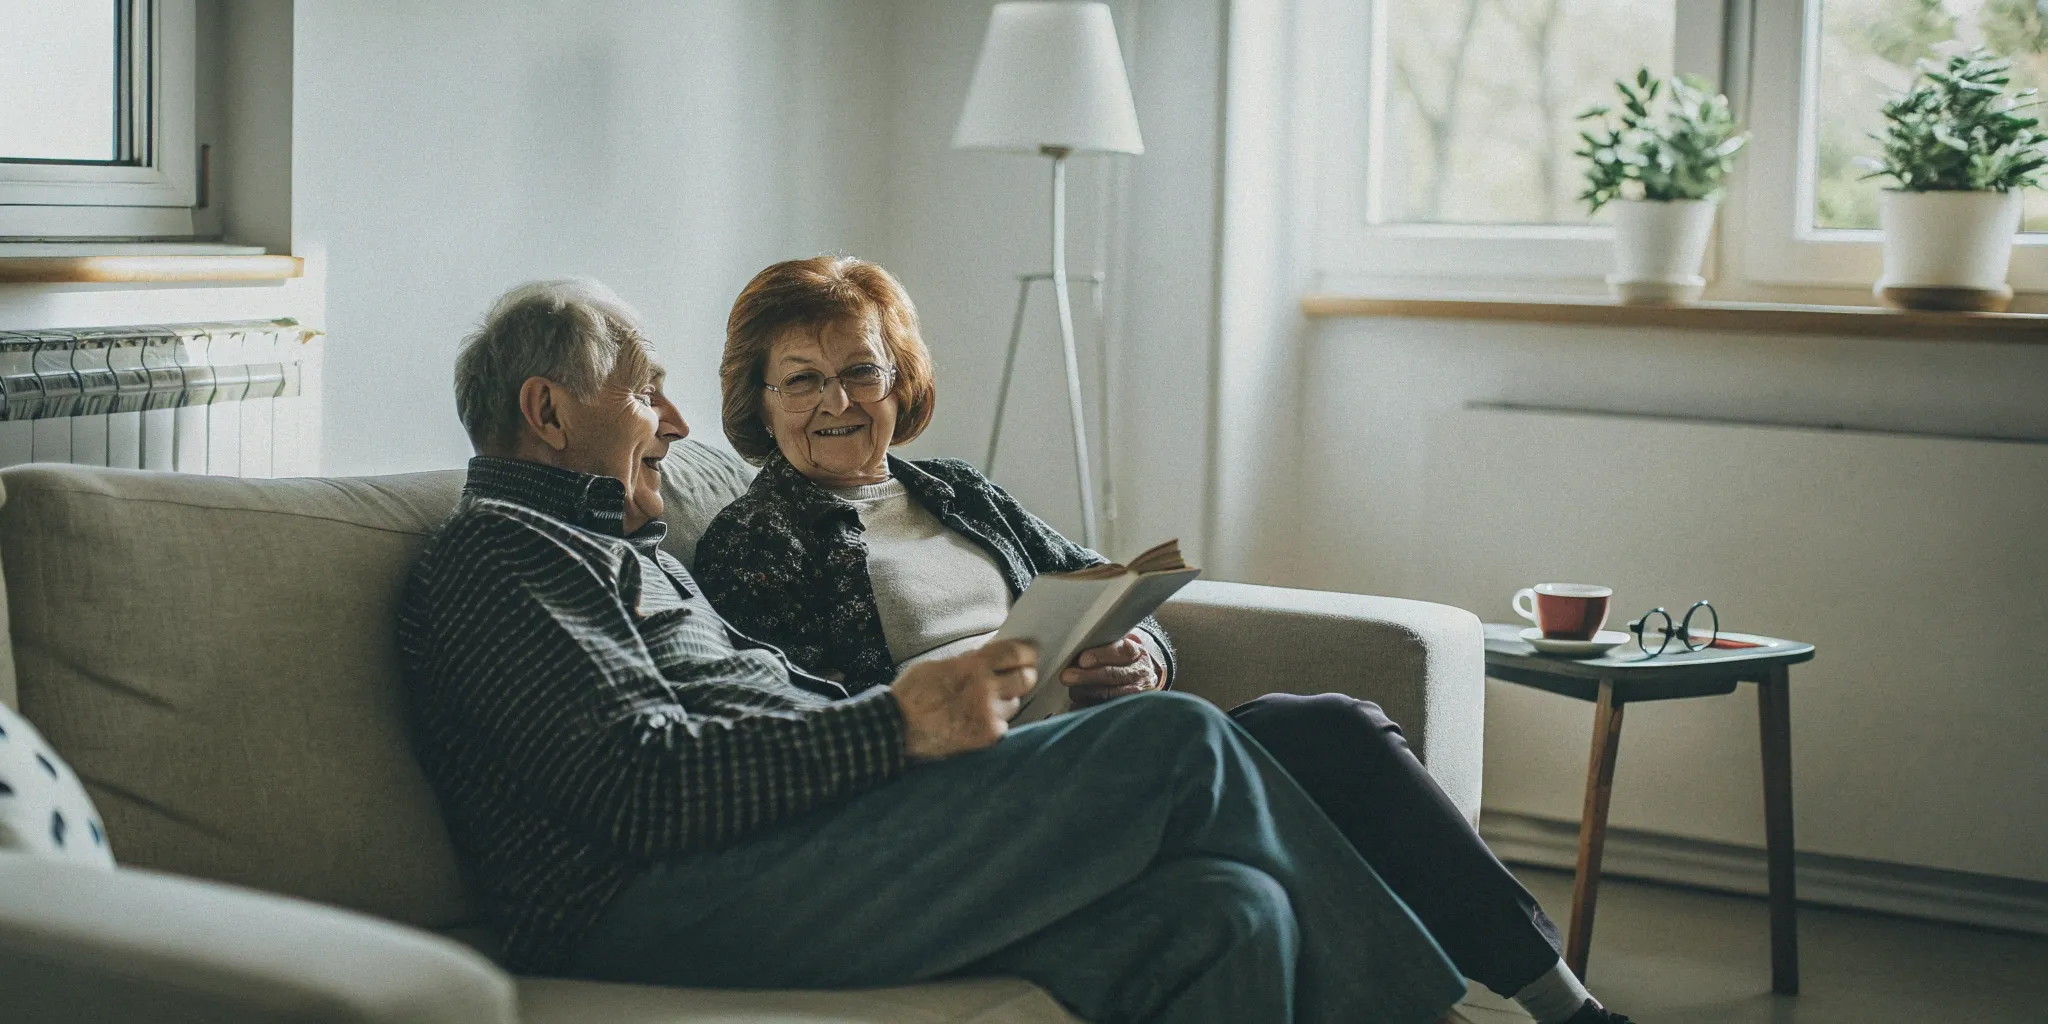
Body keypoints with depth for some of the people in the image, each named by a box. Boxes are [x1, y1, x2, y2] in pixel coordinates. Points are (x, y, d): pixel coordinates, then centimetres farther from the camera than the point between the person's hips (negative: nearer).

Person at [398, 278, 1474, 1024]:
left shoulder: (626, 553, 34)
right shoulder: (493, 552, 2)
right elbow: (642, 787, -14)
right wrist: (897, 727, -17)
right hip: (668, 912, -9)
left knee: (1226, 915, -13)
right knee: (1177, 743, -15)